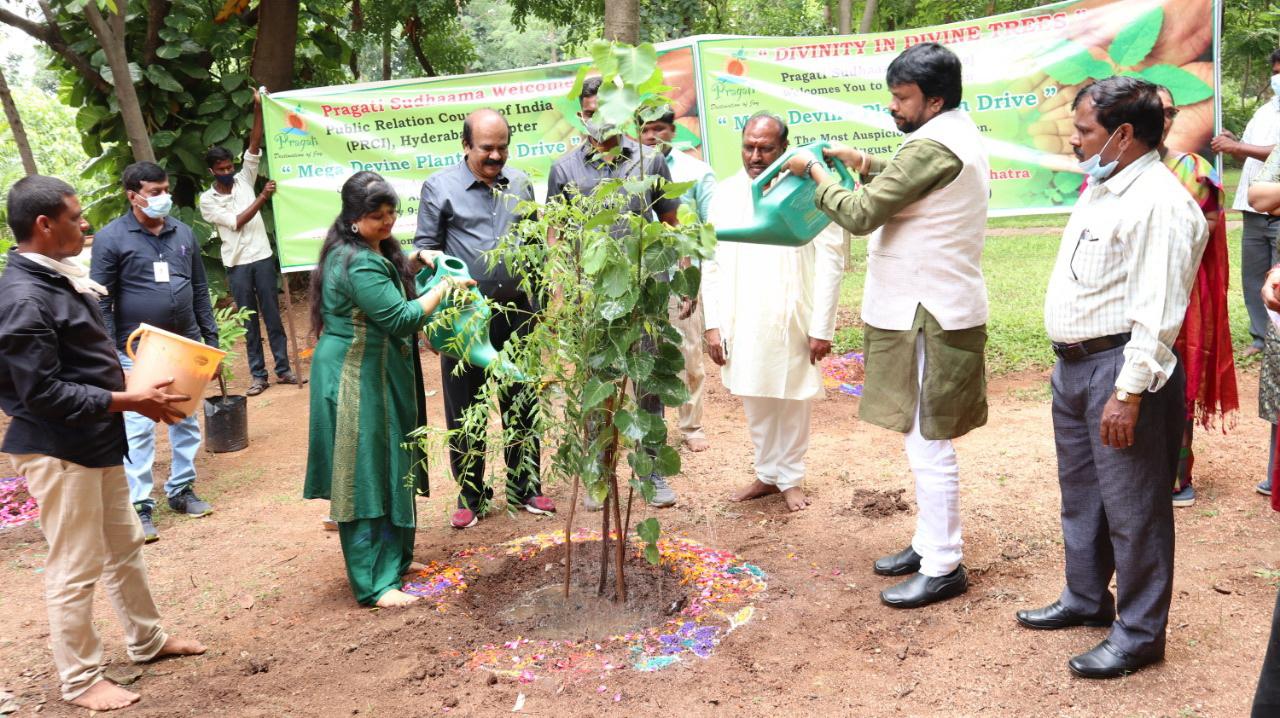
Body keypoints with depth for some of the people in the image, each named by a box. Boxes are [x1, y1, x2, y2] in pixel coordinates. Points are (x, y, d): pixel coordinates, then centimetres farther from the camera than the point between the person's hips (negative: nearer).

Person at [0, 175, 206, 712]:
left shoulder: (57, 279, 7)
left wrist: (134, 383, 6)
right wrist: (131, 401, -22)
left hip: (96, 442, 10)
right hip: (59, 451, -10)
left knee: (124, 546, 22)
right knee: (74, 569, 4)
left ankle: (147, 640, 39)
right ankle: (80, 681, 19)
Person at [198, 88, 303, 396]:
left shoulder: (244, 179, 5)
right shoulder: (207, 200, -1)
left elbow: (254, 147, -4)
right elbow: (236, 222, -10)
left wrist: (258, 109, -14)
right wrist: (262, 198, -16)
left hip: (262, 257, 1)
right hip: (237, 264, -1)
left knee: (273, 315, 5)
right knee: (249, 321, 5)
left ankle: (283, 369, 11)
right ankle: (258, 375, 10)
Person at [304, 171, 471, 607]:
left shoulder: (374, 251, 9)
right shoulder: (358, 263, -22)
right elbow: (400, 319, -24)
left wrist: (410, 266, 8)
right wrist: (444, 288, -15)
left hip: (377, 375, 10)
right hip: (357, 379, -10)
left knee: (389, 468, 18)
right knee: (365, 477, -5)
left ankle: (392, 556, 32)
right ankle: (374, 583, 2)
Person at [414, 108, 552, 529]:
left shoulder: (520, 183, 9)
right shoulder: (439, 187, -3)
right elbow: (425, 247, 1)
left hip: (516, 312, 3)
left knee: (522, 404, 10)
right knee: (465, 409, 5)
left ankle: (525, 488, 24)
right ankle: (470, 497, 19)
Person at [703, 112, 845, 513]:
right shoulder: (725, 194, 3)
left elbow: (831, 260, -10)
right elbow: (711, 264, 5)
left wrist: (822, 327, -12)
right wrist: (713, 324, 0)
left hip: (792, 322, -3)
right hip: (742, 324, 3)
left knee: (794, 402, 10)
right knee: (755, 403, 13)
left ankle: (791, 478, 26)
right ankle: (767, 474, 30)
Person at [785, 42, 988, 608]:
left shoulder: (931, 146, -19)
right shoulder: (957, 132, 14)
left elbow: (862, 214, -19)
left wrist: (815, 174, -5)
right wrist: (868, 164, 13)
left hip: (927, 316, -11)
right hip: (929, 306, 11)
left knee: (928, 444, -3)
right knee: (925, 439, 18)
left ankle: (942, 568, 7)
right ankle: (929, 543, 30)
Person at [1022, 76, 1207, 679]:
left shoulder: (1159, 203, -19)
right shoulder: (1101, 189, 13)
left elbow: (1158, 312, -23)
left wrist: (1129, 392, -24)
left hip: (1120, 369, -10)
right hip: (1073, 364, 10)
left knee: (1132, 509, 1)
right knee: (1080, 495, 21)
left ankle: (1139, 634, 15)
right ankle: (1085, 599, 38)